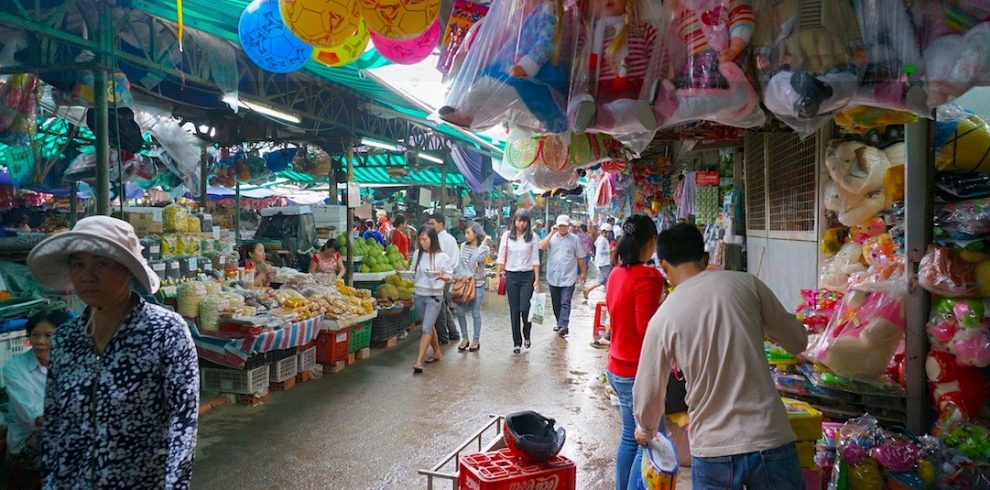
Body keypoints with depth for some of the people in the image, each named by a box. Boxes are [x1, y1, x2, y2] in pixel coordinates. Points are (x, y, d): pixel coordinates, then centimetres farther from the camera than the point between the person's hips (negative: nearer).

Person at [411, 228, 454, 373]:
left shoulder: (442, 256, -10)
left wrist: (441, 276, -27)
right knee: (430, 326, 18)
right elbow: (414, 273, 13)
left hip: (434, 296, -5)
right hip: (419, 295, 5)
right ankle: (437, 353, 35)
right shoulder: (418, 254, 4)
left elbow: (449, 276, -7)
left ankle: (419, 362, -12)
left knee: (426, 328, -10)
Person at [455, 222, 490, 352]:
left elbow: (477, 258, -23)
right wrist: (461, 276, -9)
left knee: (476, 313, 3)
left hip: (477, 284, -4)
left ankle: (476, 340, 15)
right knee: (460, 312, 2)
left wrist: (484, 242, -17)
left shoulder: (484, 248, -4)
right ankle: (464, 338, 17)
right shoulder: (463, 246, 7)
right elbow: (460, 263, 5)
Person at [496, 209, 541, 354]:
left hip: (527, 276, -1)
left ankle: (527, 336, 21)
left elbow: (535, 259, 1)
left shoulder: (532, 237, 0)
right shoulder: (507, 236, 2)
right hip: (511, 276, 1)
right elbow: (501, 257, 4)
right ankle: (517, 342, 16)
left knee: (525, 309, -7)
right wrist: (499, 275, -2)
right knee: (514, 311, 4)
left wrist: (537, 279, -3)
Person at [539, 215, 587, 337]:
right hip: (553, 277, 3)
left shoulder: (574, 239, 1)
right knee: (556, 303, 13)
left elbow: (580, 257, 6)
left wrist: (584, 272, 9)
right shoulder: (552, 237, 5)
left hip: (568, 278, -3)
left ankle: (563, 326, -16)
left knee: (565, 303, -10)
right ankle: (560, 324, 27)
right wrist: (552, 233, -14)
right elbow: (542, 247, -14)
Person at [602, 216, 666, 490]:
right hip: (638, 372, -9)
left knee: (630, 436, 21)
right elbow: (647, 328, -22)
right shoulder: (648, 277, -19)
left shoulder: (618, 273, 6)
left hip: (617, 367, 9)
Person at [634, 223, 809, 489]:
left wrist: (646, 430, 24)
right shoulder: (746, 283, -4)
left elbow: (647, 395, 3)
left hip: (711, 451, 0)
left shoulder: (663, 318, -5)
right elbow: (798, 341, 8)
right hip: (770, 440, 1)